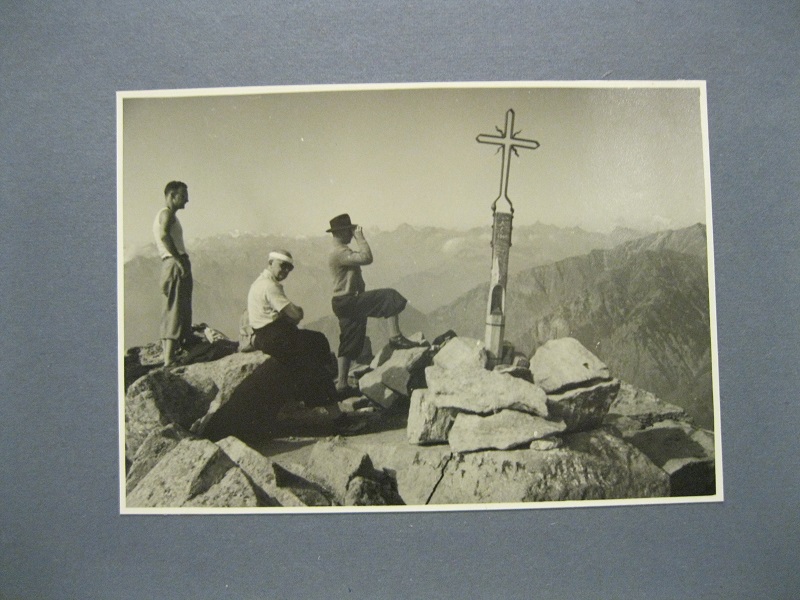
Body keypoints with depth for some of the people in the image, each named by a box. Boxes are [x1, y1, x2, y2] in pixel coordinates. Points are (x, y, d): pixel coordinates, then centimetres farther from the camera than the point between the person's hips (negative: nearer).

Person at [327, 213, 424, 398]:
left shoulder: (340, 251, 21)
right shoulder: (340, 252, -15)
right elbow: (366, 258, -26)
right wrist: (360, 238, -15)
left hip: (347, 303, 11)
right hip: (348, 301, -11)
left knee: (348, 344, 11)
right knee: (390, 297, -17)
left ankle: (341, 384, 13)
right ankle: (395, 337, -18)